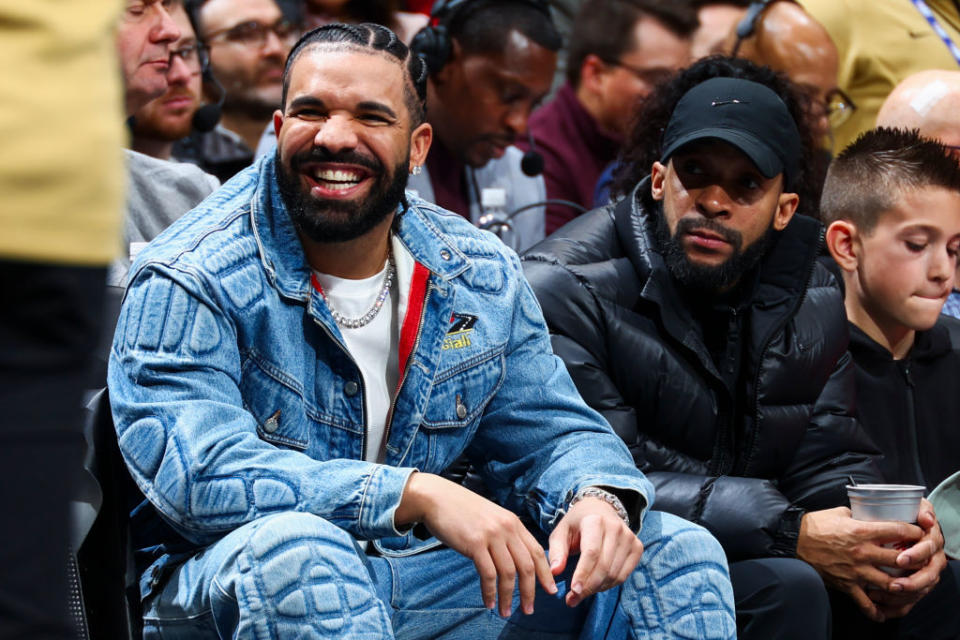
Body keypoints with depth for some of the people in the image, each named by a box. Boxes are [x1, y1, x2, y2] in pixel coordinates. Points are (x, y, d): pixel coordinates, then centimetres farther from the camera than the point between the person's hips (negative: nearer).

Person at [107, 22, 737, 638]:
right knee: (292, 548, -41)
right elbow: (199, 471, -26)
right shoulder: (190, 284, -12)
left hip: (420, 587, 5)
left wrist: (599, 499, -16)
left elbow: (549, 434, 11)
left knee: (675, 553, -3)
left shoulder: (483, 279, 6)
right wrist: (419, 494, -33)